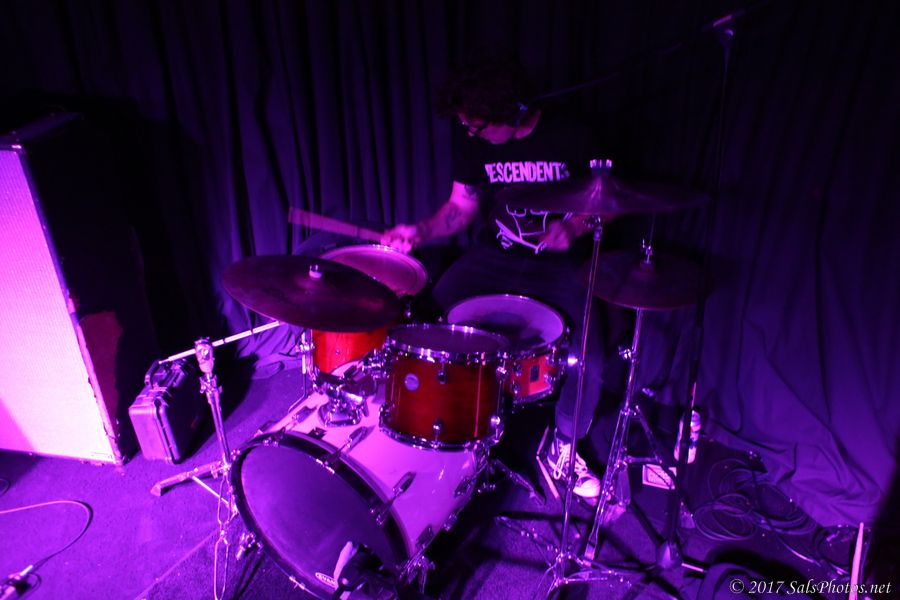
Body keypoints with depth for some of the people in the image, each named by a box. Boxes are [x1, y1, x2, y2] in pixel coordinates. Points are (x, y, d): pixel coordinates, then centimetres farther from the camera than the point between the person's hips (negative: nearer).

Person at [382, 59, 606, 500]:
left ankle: (564, 447, 9)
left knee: (589, 359, -22)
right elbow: (461, 206, 6)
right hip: (494, 256, 3)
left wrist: (573, 227, -23)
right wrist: (421, 231, -12)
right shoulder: (473, 144, -4)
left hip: (557, 263, -3)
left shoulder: (570, 140, -13)